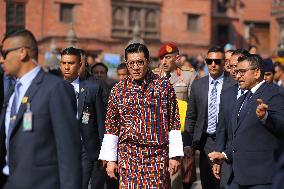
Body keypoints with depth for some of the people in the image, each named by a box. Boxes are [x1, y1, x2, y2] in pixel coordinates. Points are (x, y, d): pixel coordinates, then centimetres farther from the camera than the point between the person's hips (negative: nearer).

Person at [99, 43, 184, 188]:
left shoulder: (164, 86, 3)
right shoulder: (118, 90, 6)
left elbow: (174, 123, 4)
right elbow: (111, 128, 9)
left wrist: (174, 156, 0)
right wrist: (110, 160, 5)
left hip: (158, 156, -1)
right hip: (128, 156, 1)